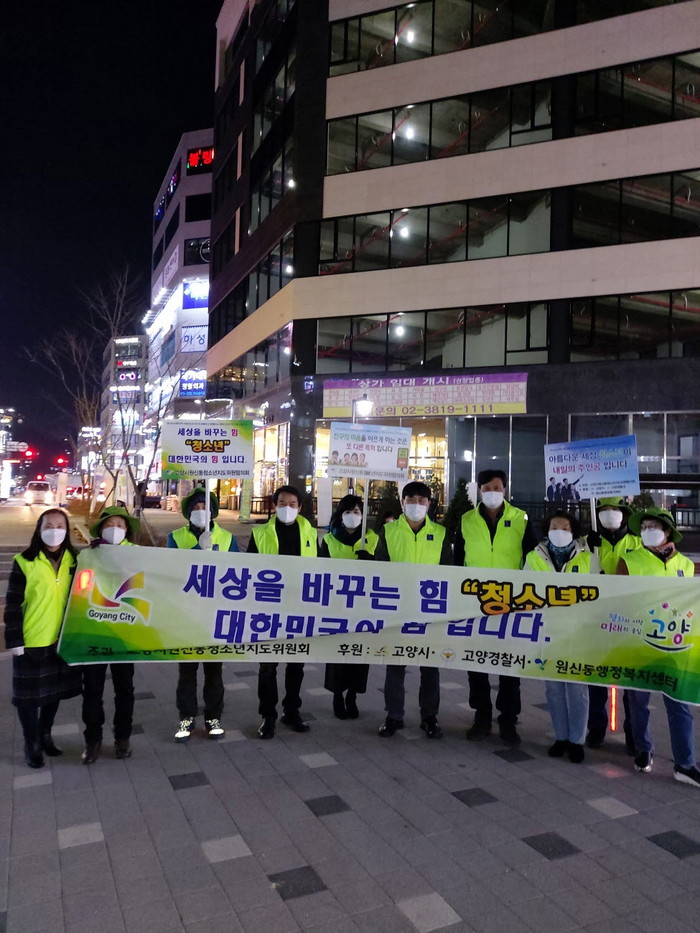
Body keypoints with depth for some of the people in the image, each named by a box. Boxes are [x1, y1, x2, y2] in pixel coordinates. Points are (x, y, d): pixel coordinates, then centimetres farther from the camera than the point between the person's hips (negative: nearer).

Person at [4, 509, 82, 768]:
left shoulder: (73, 560, 1)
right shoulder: (25, 562, -12)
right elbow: (12, 605, -10)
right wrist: (15, 640, -12)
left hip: (62, 639, 4)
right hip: (31, 641, -4)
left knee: (55, 689, 16)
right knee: (29, 693, 8)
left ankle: (45, 734, 36)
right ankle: (31, 743, 25)